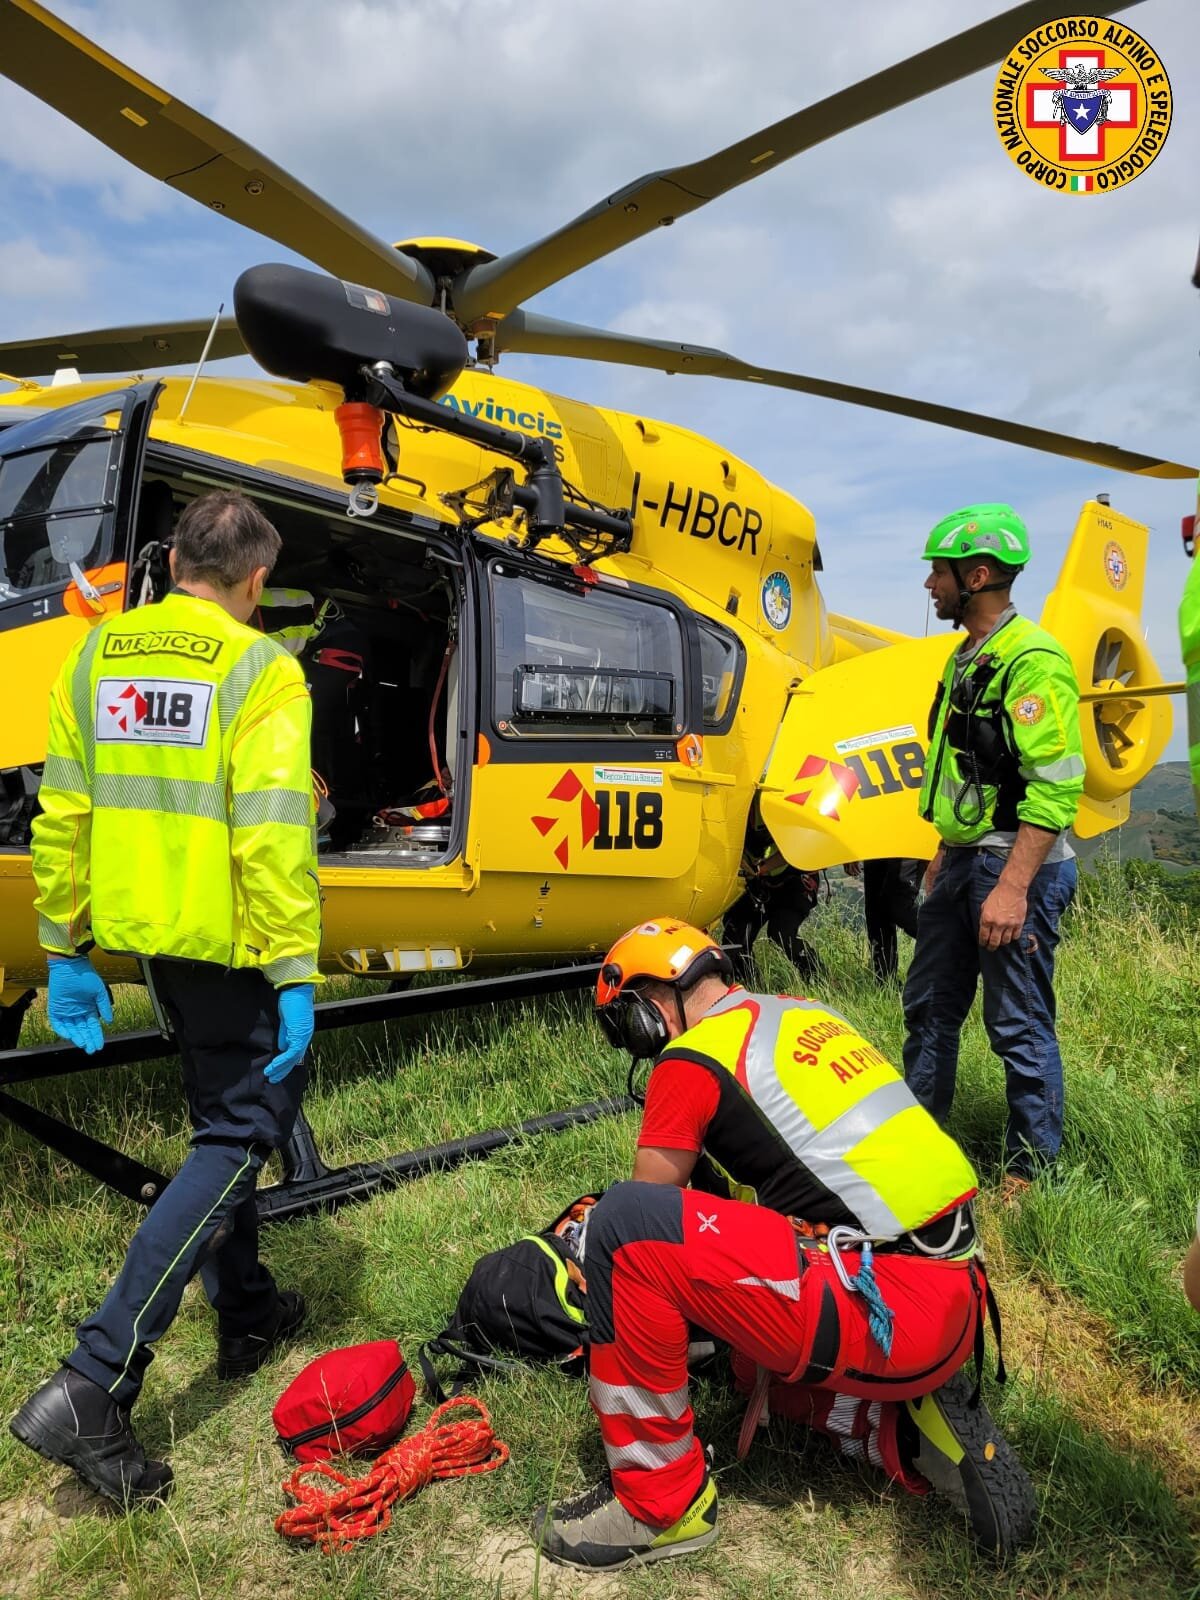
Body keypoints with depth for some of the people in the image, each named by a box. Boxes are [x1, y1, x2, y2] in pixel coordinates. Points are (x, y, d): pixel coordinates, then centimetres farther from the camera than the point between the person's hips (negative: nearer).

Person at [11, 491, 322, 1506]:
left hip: (143, 932, 8)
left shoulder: (97, 657, 5)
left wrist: (65, 948, 12)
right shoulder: (260, 670, -14)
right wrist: (296, 976, -18)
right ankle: (94, 1386, -3)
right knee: (243, 1135, 3)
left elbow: (63, 816, 6)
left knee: (222, 1115, 23)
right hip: (230, 941, -7)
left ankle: (248, 1316, 38)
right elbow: (272, 838, -21)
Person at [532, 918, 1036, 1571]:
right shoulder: (803, 1014, 17)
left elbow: (643, 1213, 4)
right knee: (757, 1356, 33)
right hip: (958, 1302, 9)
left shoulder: (692, 1059, -6)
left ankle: (659, 1501, 0)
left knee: (624, 1222, -13)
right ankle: (918, 1435, 12)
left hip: (891, 1314, -9)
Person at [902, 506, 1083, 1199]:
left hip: (1018, 869, -10)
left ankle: (1030, 1173, 18)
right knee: (930, 1005, 17)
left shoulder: (1033, 660, -16)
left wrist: (1013, 887, -26)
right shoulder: (966, 660, 15)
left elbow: (1056, 784, -22)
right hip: (964, 863, 10)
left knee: (1020, 1026, 2)